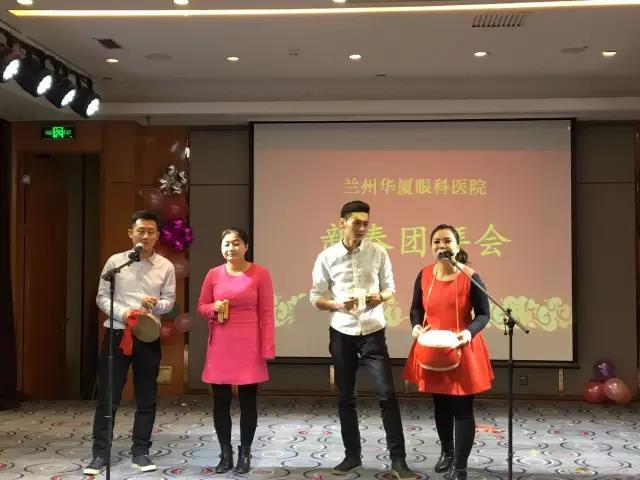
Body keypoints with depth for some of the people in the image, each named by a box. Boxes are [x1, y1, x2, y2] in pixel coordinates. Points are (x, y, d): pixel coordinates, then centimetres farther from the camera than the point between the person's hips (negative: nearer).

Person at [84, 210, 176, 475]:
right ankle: (100, 453, 10)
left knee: (146, 398, 7)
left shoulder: (166, 266, 3)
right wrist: (122, 313, -16)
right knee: (107, 396, 1)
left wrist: (156, 304, -19)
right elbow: (102, 297, 0)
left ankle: (140, 452, 18)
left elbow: (169, 301, 3)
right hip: (117, 333, -1)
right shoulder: (115, 262, 0)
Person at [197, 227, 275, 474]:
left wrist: (267, 349, -8)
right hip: (220, 345, 3)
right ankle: (225, 454, 20)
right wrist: (213, 308, -10)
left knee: (248, 400, 5)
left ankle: (245, 454, 18)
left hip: (248, 346, -2)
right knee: (221, 401, 6)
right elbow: (201, 306, 13)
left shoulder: (260, 274, -4)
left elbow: (266, 314, -4)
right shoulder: (214, 274, 4)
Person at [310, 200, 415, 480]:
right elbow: (316, 297, 1)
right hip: (341, 334, 1)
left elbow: (390, 287, 7)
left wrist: (380, 297, -16)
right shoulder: (327, 257, -3)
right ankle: (352, 455, 24)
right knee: (345, 397, 9)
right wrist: (338, 304, -18)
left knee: (387, 394, -7)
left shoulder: (378, 253, -2)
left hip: (373, 333, -1)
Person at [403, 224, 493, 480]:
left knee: (462, 408, 0)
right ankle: (446, 452, 40)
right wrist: (416, 326, -11)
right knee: (440, 405, 19)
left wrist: (469, 332, -26)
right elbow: (416, 308, 9)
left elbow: (483, 314, -8)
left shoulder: (470, 277, -13)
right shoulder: (424, 275, -2)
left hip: (462, 350, -4)